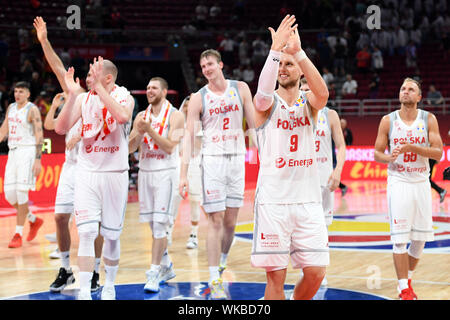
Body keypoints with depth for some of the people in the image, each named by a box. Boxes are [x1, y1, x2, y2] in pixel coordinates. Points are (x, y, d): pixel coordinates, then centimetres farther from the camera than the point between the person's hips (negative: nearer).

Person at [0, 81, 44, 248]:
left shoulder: (32, 110, -7)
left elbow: (39, 135, -12)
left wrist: (38, 159, -18)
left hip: (27, 152, -7)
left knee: (21, 191, -12)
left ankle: (18, 234, -7)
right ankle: (34, 220, 23)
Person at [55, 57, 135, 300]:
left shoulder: (124, 97, -4)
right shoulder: (83, 98, 3)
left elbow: (123, 116, -27)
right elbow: (60, 128, -7)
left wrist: (100, 88, -26)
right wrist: (71, 95, -16)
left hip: (115, 173, -1)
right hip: (86, 173, 1)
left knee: (111, 235, 8)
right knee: (87, 233, -10)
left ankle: (109, 287, 26)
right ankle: (84, 293, -9)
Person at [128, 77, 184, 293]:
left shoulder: (175, 116, -5)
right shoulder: (141, 116, 11)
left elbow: (169, 146, -15)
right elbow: (130, 147, 7)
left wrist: (149, 129, -20)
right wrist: (140, 133, -11)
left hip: (165, 173, -6)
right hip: (145, 172, 6)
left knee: (159, 224, -11)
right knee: (153, 224, 10)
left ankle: (154, 273, -10)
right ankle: (166, 266, 25)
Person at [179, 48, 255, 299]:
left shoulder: (240, 89, 5)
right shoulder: (199, 98, 0)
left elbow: (254, 123, 7)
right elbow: (189, 136, -2)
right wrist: (184, 173, -9)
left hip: (237, 158, 2)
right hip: (212, 159, -2)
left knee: (231, 221, 7)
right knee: (215, 220, -6)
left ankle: (222, 260, 32)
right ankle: (215, 280, -2)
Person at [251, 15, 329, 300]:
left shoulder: (308, 102, 8)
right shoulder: (267, 103, 2)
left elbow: (322, 93, -17)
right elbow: (264, 92, -24)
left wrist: (298, 51, -26)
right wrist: (276, 49, -34)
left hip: (308, 198, 2)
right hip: (273, 199, -2)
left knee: (316, 271, 0)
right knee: (276, 275, -2)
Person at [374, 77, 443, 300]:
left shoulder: (429, 119, 0)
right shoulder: (388, 121, 0)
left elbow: (438, 153, -6)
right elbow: (377, 153, 4)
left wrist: (412, 147, -20)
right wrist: (389, 158, -18)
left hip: (421, 183, 2)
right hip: (398, 182, -2)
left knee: (420, 237, 5)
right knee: (400, 238, -6)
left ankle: (408, 277, 26)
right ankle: (404, 288, 1)